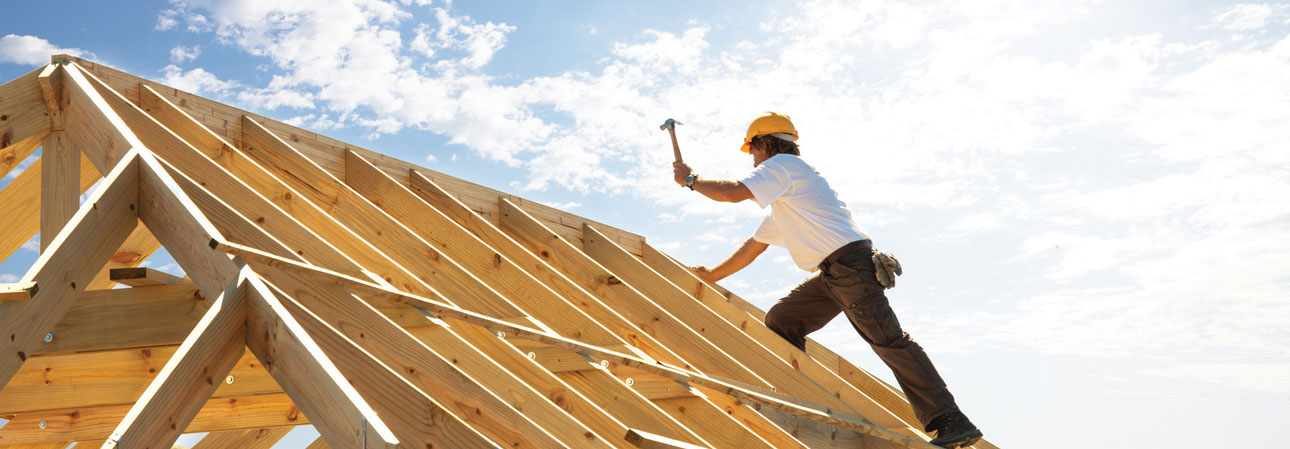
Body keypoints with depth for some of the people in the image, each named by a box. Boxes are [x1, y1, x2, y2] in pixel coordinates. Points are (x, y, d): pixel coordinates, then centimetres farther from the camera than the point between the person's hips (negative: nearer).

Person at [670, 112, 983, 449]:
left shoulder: (782, 164, 0)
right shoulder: (782, 200, 30)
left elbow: (733, 193, -13)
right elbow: (754, 246, 34)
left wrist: (692, 180, 4)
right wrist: (712, 275, 38)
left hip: (850, 263, -10)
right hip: (831, 274, 10)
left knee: (887, 339, -16)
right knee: (779, 322, 9)